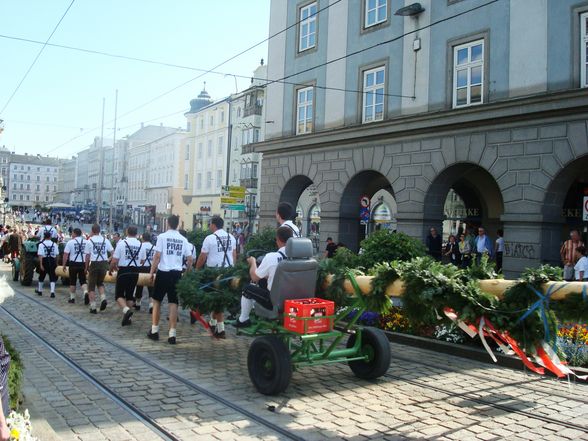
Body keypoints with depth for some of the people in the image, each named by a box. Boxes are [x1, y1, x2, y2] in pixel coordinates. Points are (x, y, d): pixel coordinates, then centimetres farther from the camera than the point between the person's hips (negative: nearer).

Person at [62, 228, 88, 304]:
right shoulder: (86, 242, 3)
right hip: (83, 263, 3)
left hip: (74, 264, -2)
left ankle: (72, 298, 17)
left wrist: (64, 265, 1)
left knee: (72, 282, 10)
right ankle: (86, 292, -17)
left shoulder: (70, 242, -7)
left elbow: (65, 254, -8)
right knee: (83, 281, 9)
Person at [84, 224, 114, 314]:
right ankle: (103, 298, 2)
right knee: (100, 282, 24)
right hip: (104, 263, 3)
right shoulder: (105, 240, 5)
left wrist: (86, 267, 7)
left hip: (94, 264, -3)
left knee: (91, 286, 8)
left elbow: (87, 256, -2)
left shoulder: (89, 241, -3)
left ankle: (93, 307, 5)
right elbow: (112, 252, 1)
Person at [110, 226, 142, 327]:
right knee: (130, 295, 14)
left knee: (119, 294, 7)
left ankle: (126, 310, -19)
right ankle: (127, 318, 17)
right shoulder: (140, 244, 2)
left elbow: (114, 261, -9)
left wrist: (111, 269, 9)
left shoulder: (121, 243, -8)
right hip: (135, 272, 4)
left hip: (123, 271, -3)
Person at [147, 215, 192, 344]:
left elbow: (157, 256, -9)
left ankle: (154, 330, 17)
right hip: (177, 273, 2)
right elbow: (190, 259, 6)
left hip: (163, 272, -2)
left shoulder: (162, 236, -4)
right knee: (173, 303, 5)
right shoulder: (183, 239, 6)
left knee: (157, 301, 13)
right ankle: (172, 334, 2)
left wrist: (151, 272, -2)